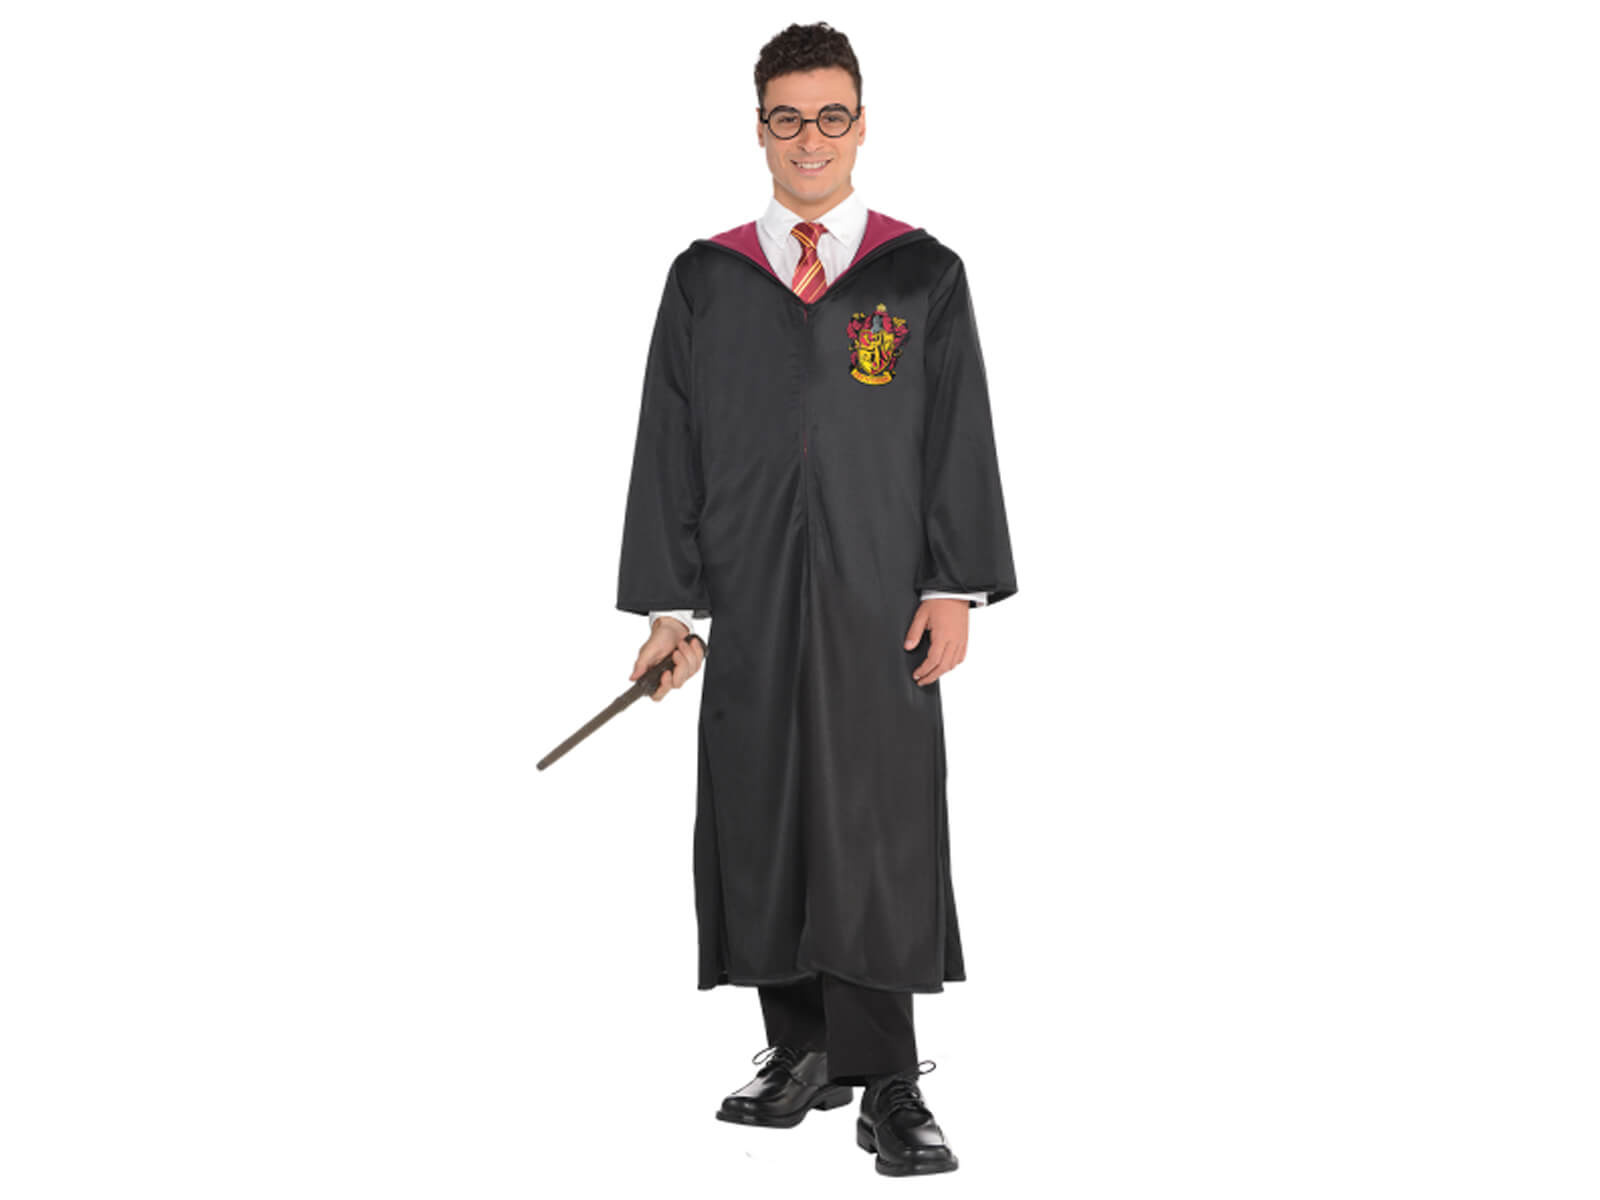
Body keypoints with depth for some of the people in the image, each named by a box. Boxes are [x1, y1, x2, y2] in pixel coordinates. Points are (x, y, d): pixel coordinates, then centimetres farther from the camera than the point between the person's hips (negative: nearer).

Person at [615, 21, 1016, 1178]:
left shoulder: (924, 275, 6)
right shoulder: (704, 281, 9)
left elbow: (961, 441, 3)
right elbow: (668, 447, 7)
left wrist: (954, 588, -5)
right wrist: (669, 602, 2)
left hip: (879, 603, -2)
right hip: (752, 605, 2)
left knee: (881, 829, -5)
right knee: (761, 822, 4)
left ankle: (886, 1083, 0)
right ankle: (804, 1051, 18)